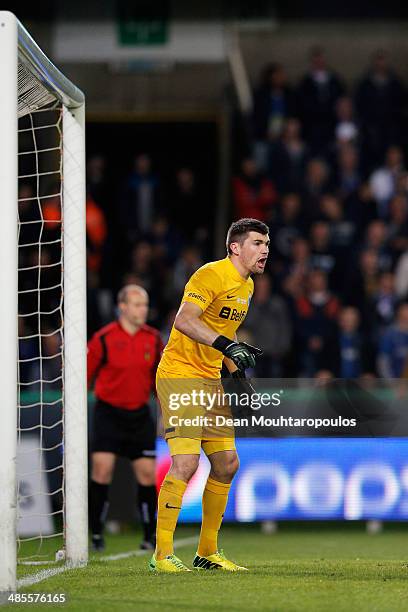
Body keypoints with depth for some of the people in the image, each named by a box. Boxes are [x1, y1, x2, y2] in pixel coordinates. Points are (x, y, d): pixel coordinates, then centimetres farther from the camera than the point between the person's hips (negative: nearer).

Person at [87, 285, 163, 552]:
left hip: (139, 414, 4)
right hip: (109, 412, -3)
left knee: (147, 473, 1)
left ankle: (151, 535, 11)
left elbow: (159, 377, 14)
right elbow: (84, 374, -3)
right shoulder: (104, 338, -10)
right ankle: (95, 532, -3)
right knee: (103, 468, -13)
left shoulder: (153, 338, 3)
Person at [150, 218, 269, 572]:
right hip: (179, 374, -9)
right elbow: (184, 320, -29)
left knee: (227, 463, 8)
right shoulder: (211, 275, -16)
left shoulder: (247, 286, 14)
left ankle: (208, 552, 19)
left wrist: (238, 373, 19)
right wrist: (228, 345, -37)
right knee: (186, 462, -18)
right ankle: (162, 554, -12)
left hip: (211, 382, 9)